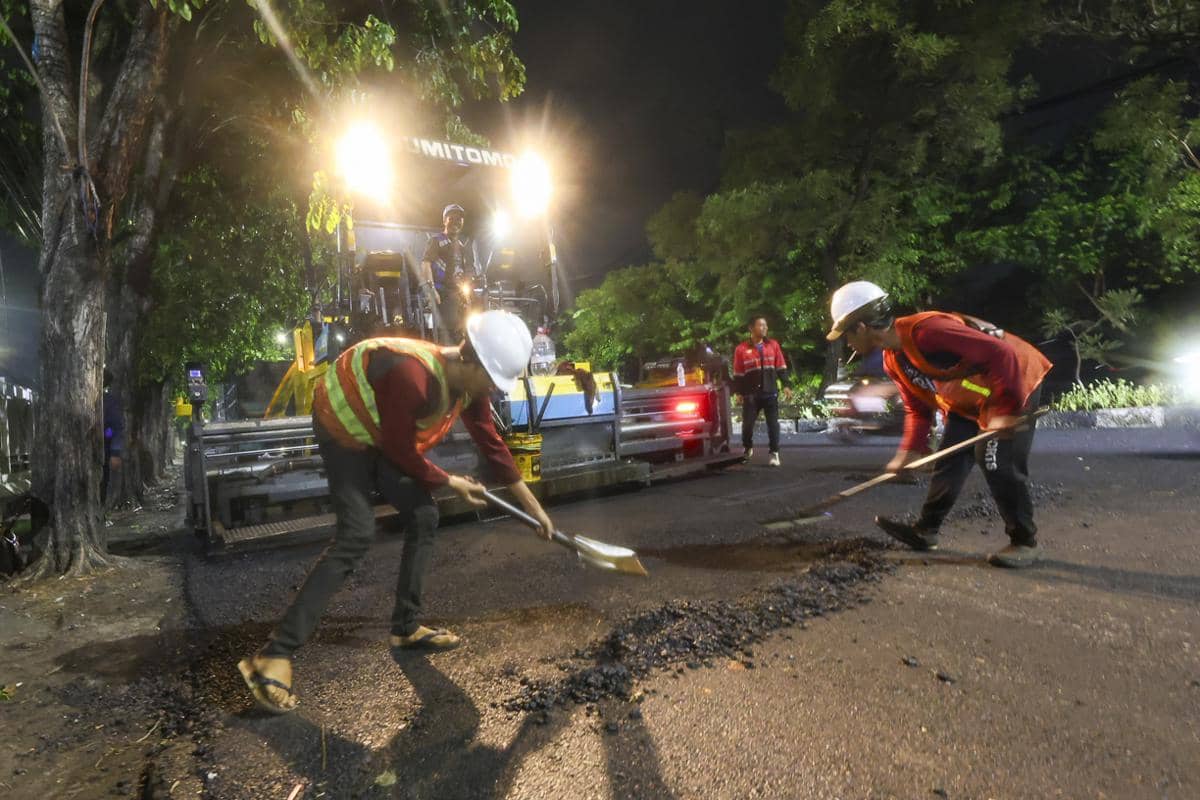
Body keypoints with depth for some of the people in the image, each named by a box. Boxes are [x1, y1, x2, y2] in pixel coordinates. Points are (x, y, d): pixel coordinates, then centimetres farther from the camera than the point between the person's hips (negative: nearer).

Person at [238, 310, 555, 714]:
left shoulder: (469, 385, -12)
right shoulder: (411, 377, -38)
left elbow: (493, 447, -2)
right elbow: (401, 453, -26)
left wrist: (535, 509, 3)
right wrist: (449, 482, -10)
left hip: (384, 438, 8)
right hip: (343, 428, -8)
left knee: (424, 517, 4)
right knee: (357, 534, -20)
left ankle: (407, 627, 18)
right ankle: (274, 654, -15)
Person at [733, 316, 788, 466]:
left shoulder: (773, 345, 6)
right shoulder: (741, 349, -1)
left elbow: (781, 368, 9)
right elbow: (738, 375, 3)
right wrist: (739, 393, 1)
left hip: (770, 392, 1)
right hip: (751, 394, -1)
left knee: (773, 423, 0)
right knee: (748, 423, 3)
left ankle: (774, 453, 8)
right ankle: (748, 449, 26)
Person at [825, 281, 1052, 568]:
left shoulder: (927, 330, -33)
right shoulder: (893, 361, -2)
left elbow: (1001, 354, -34)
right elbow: (918, 408, 8)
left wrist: (1005, 409, -33)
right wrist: (910, 450, -3)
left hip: (1015, 381, -9)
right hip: (968, 400, 9)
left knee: (998, 462, -14)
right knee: (950, 461, 7)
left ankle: (1025, 543, 3)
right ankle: (924, 531, 17)